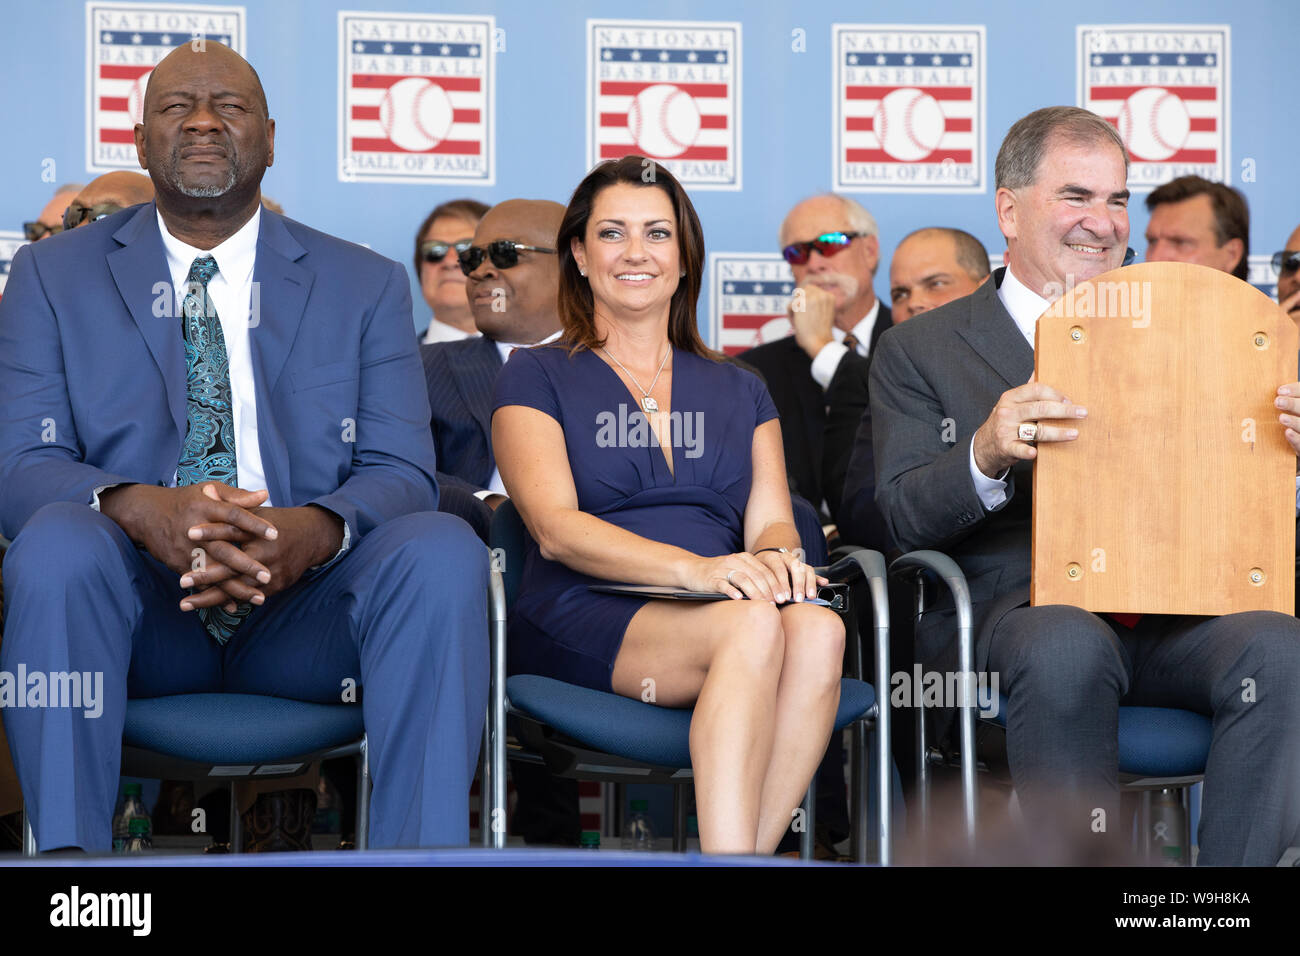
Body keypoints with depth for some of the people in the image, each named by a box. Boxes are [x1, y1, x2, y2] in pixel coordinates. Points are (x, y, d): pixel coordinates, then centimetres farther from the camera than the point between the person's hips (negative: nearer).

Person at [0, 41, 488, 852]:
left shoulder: (367, 286, 12)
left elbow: (402, 473, 2)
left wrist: (316, 530, -24)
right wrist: (137, 509, -26)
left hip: (303, 609, 1)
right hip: (136, 613, -1)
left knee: (443, 550, -28)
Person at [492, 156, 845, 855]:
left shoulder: (738, 392, 25)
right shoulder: (536, 378, 11)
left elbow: (770, 520, 14)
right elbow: (556, 529, -3)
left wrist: (777, 556, -13)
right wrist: (695, 568, -20)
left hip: (720, 615, 4)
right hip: (580, 622, -4)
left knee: (818, 631, -33)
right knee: (753, 625, -35)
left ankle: (744, 849, -37)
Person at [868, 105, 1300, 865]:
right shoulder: (919, 352, 12)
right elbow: (904, 517, 1)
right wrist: (987, 456, -21)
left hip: (1169, 604, 3)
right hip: (1015, 605, -3)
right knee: (1068, 646, -38)